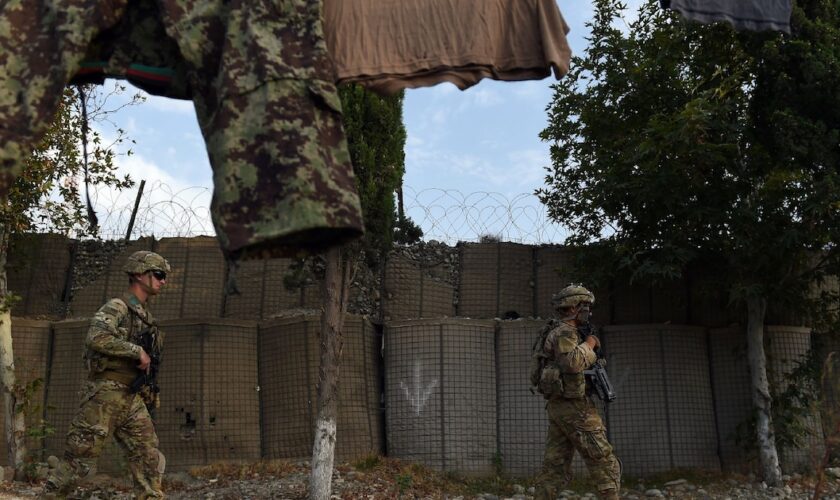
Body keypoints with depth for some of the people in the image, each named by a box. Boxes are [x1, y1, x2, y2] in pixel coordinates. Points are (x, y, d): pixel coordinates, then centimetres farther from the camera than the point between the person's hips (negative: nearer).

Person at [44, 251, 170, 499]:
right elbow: (96, 338, -29)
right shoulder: (116, 308, -10)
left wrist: (150, 394, 18)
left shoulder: (145, 315, 16)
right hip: (105, 395, -8)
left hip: (133, 399, 8)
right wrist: (137, 351, -23)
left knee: (150, 458, 2)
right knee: (81, 456, -1)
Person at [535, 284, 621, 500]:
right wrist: (588, 345, -13)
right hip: (573, 406, -10)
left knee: (556, 466, 7)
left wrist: (588, 345, 12)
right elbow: (572, 363, -28)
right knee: (604, 462, -5)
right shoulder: (564, 332, -12)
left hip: (557, 406, 10)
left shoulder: (565, 332, 20)